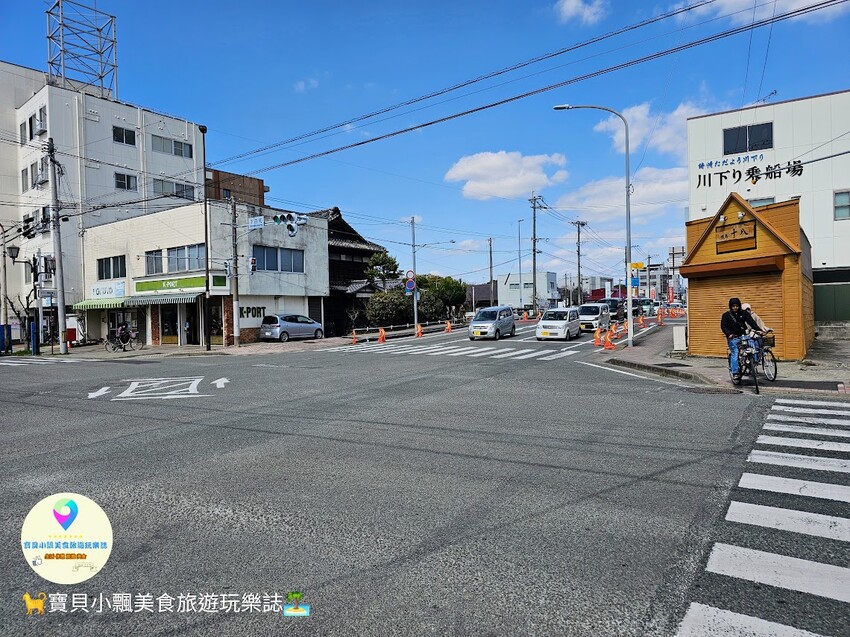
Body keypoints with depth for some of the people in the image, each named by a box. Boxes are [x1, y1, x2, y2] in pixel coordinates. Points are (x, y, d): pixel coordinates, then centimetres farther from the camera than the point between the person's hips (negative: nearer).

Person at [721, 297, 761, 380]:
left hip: (743, 336, 3)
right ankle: (735, 373, -8)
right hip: (733, 338, -3)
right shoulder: (726, 315, 1)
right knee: (735, 354, -10)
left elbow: (751, 322, -1)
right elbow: (723, 326, -4)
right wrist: (729, 334, -22)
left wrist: (757, 329, -18)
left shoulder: (743, 313, 8)